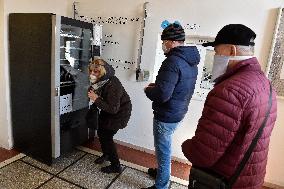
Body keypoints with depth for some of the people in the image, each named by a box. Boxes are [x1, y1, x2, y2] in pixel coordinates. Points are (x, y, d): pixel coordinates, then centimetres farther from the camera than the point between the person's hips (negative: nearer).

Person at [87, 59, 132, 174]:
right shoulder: (101, 81, -9)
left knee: (106, 136, -4)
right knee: (101, 132, 15)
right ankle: (106, 154, 42)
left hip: (119, 113, -8)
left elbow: (113, 109, -33)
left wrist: (96, 99, -32)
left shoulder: (112, 85, -34)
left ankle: (116, 166, 14)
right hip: (108, 110, 8)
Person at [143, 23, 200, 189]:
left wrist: (148, 89, -10)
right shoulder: (191, 61, 6)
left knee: (163, 151, 8)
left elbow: (162, 94, -30)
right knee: (165, 148, 27)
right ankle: (163, 172, 49)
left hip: (166, 116, -9)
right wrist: (157, 86, 8)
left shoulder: (173, 61, -24)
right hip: (178, 112, 9)